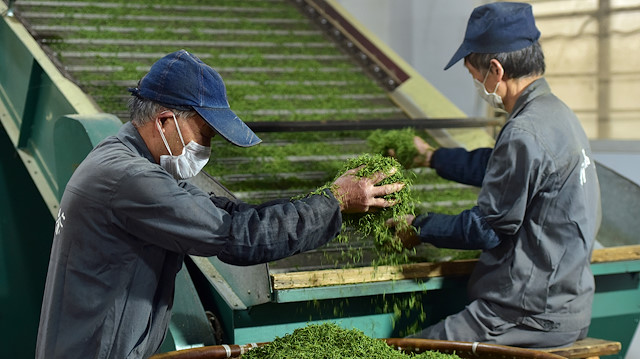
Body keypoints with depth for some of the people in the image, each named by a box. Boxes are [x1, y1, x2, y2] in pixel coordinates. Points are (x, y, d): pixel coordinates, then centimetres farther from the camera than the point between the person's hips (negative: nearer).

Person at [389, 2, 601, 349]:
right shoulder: (556, 113, 11)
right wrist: (433, 157, 42)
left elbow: (487, 227, -13)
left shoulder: (524, 134, -21)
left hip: (532, 317, -10)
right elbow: (496, 167, 28)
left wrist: (421, 228, 2)